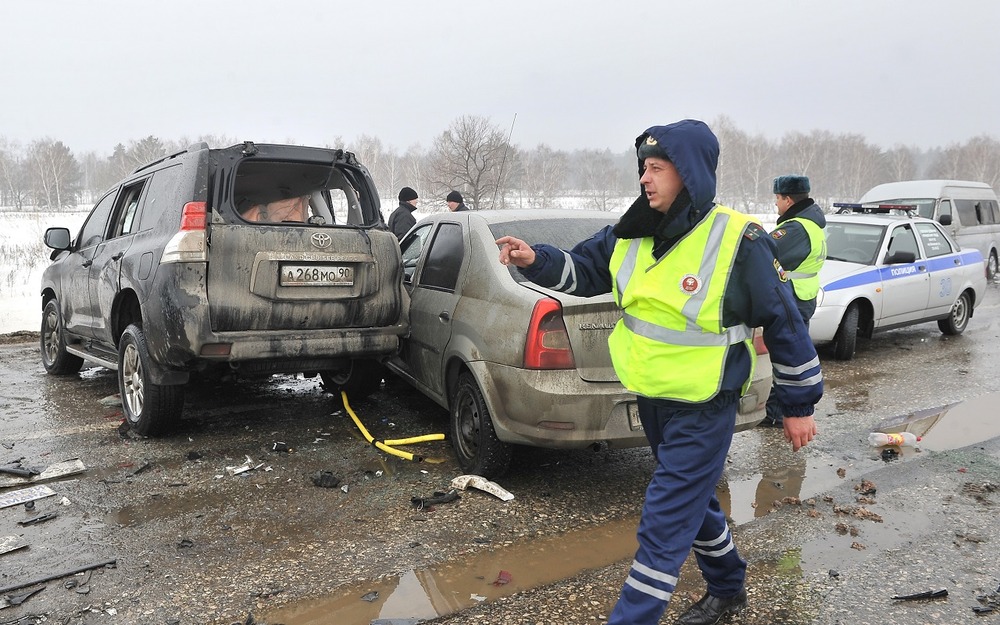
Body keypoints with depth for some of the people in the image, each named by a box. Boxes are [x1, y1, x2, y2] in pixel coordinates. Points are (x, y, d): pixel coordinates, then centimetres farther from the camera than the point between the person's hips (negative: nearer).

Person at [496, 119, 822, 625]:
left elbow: (784, 323, -11)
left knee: (663, 525, -3)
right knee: (693, 502, 24)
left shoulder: (738, 241, -19)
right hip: (651, 399, 7)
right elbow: (583, 270, 10)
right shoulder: (633, 234, -2)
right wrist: (535, 260, -11)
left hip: (703, 411, -7)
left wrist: (799, 405, -4)